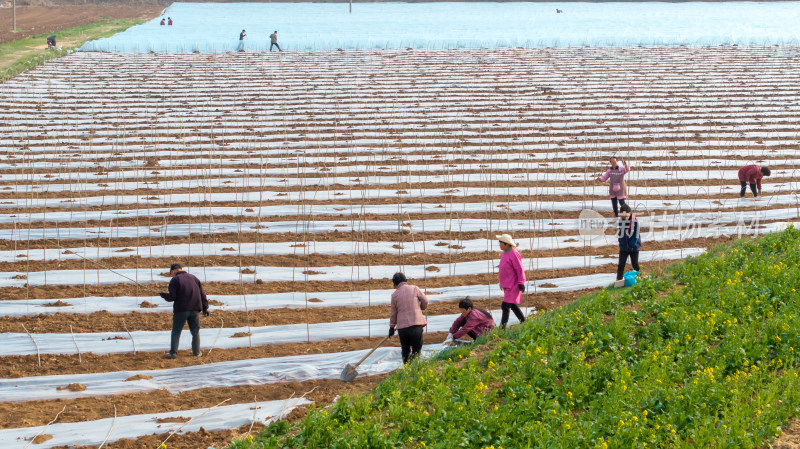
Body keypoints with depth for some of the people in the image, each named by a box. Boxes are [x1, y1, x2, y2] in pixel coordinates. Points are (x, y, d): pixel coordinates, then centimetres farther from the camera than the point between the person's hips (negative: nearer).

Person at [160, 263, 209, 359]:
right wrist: (205, 308, 15)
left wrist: (163, 294, 8)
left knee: (176, 332, 3)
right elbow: (202, 294, 11)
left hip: (181, 310, -4)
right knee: (195, 332, 14)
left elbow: (172, 297, -10)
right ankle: (196, 352, 11)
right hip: (195, 310, 4)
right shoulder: (194, 278, 13)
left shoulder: (174, 280, -2)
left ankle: (173, 352, -3)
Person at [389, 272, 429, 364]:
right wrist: (420, 308, 27)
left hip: (402, 327, 2)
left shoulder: (394, 294, 3)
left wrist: (392, 327, 21)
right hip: (416, 325, -2)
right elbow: (425, 301, 5)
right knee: (416, 350, 1)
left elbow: (393, 313, 9)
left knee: (405, 351, 15)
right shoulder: (414, 288, -1)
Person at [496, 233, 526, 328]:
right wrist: (502, 283, 22)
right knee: (513, 305, 18)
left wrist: (521, 283, -18)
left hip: (513, 285, -10)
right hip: (507, 285, 10)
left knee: (506, 306, -13)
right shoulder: (504, 253, 9)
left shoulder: (513, 254, -19)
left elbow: (520, 270, -18)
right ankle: (523, 321, 31)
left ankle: (503, 326, -14)